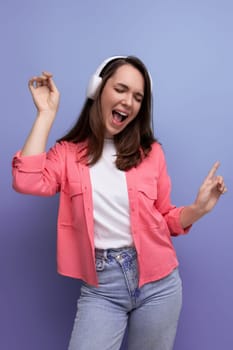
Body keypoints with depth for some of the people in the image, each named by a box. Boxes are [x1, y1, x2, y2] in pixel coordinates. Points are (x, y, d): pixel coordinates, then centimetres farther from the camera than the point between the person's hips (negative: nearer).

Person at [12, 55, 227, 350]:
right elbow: (26, 182, -21)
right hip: (100, 288, -1)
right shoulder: (68, 152, -1)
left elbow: (163, 219, 10)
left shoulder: (151, 151, 2)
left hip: (158, 282, 2)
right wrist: (46, 113, -12)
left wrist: (198, 208, -10)